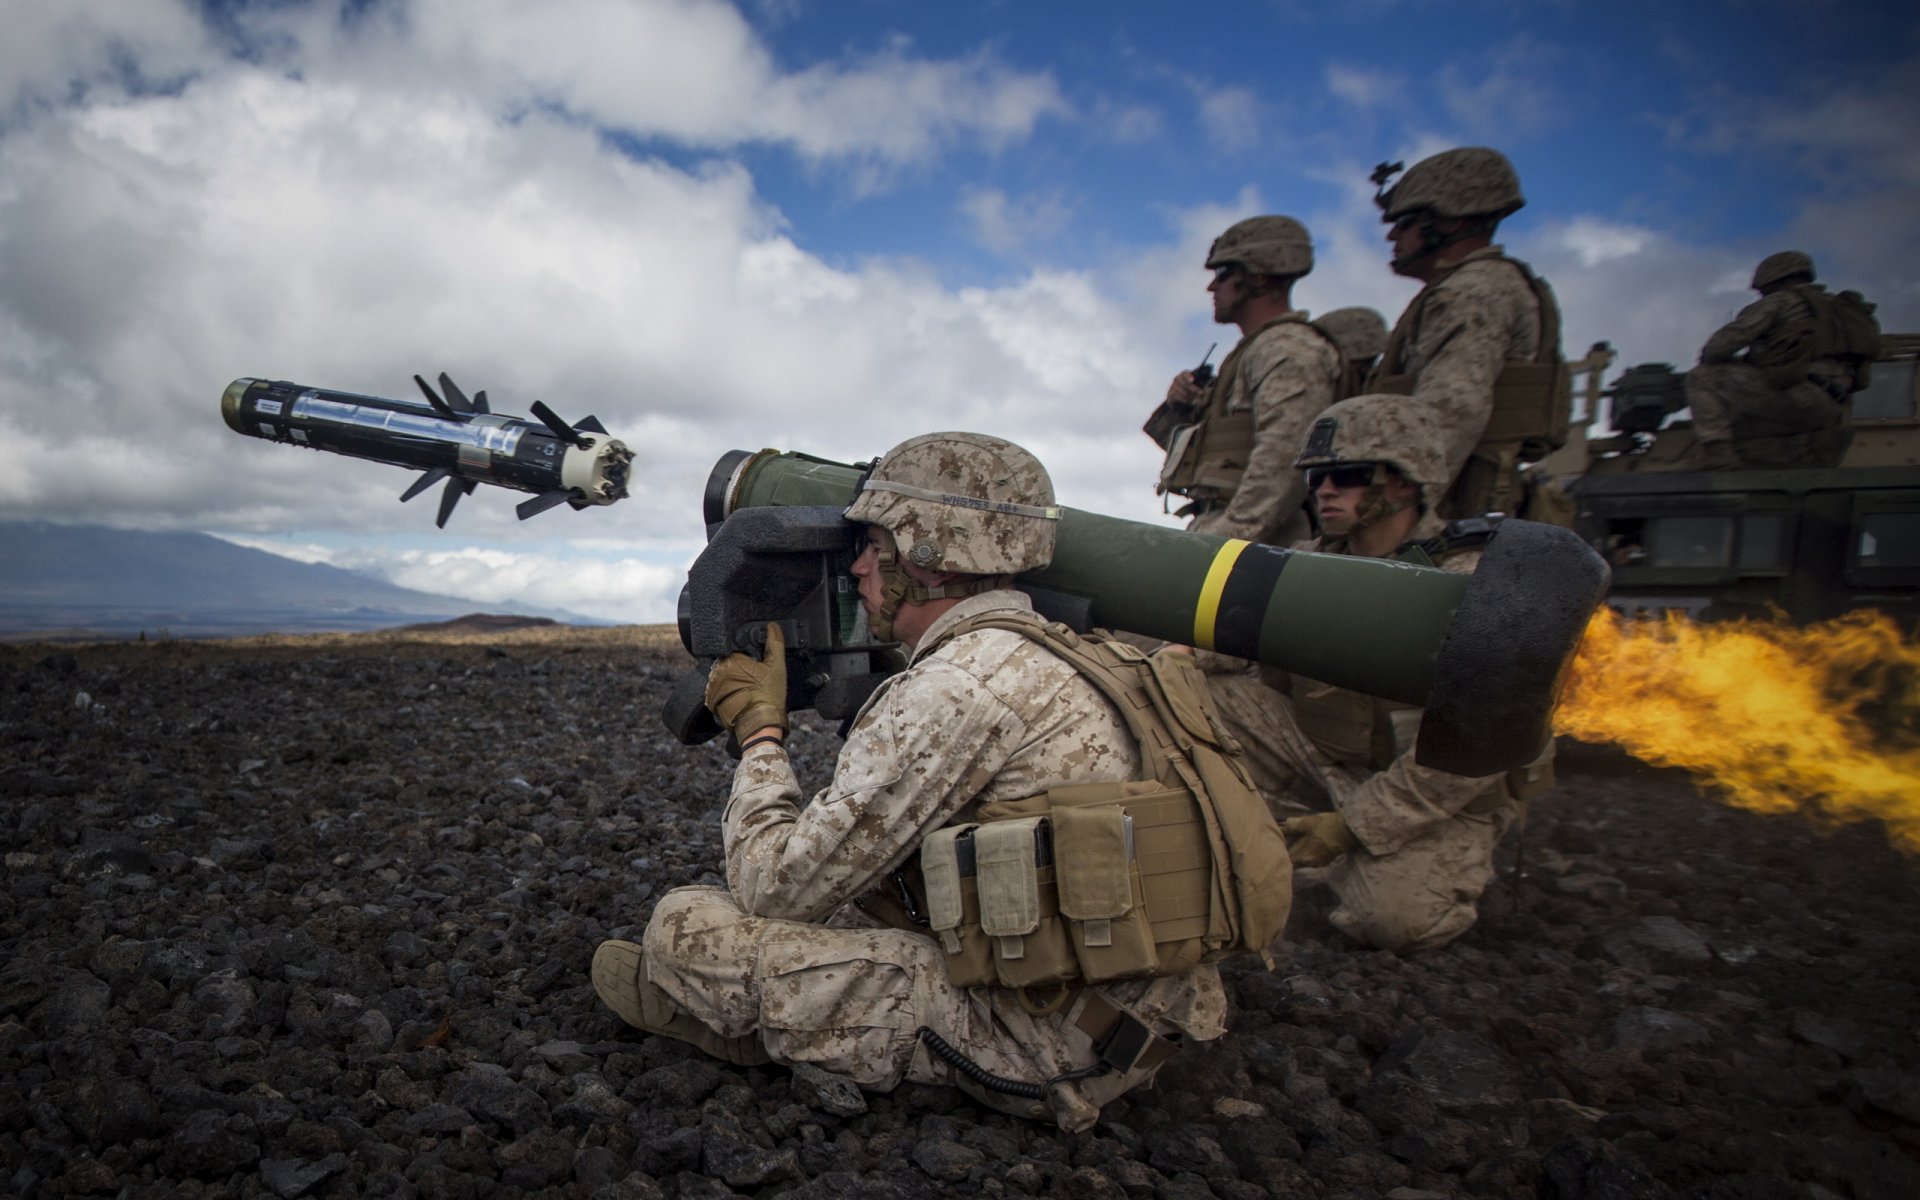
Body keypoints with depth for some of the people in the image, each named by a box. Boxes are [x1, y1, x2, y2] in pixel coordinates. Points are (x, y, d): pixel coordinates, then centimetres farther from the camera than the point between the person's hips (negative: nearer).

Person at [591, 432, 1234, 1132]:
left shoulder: (961, 685, -21)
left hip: (1046, 1044, -9)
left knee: (685, 925, -5)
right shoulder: (1051, 656, 9)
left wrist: (759, 728, -1)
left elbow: (776, 887, -15)